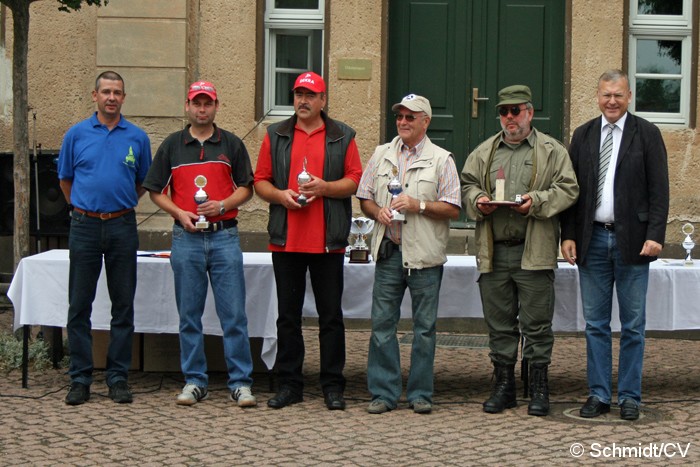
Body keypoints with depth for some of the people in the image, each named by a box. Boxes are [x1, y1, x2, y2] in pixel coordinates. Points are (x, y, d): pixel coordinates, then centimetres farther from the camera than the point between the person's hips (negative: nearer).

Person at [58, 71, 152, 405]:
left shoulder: (137, 137, 6)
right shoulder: (77, 134, 5)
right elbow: (65, 179, 13)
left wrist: (120, 205, 9)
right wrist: (84, 208, 12)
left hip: (122, 227, 1)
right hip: (85, 227, 0)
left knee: (123, 306, 4)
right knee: (79, 306, 1)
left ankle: (118, 377, 12)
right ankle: (80, 378, 8)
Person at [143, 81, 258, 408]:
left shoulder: (232, 144, 9)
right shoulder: (172, 145, 10)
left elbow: (246, 188, 9)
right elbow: (156, 190, 10)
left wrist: (222, 204, -9)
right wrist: (179, 212, -6)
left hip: (224, 236, -1)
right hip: (186, 237, 1)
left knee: (234, 314, -3)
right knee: (189, 315, 5)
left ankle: (240, 382, 2)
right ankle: (194, 381, 14)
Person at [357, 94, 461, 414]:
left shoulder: (441, 159, 3)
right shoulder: (381, 155, 13)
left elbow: (453, 209, -2)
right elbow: (364, 199, 14)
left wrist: (419, 205, -14)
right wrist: (378, 211, -6)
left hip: (425, 255, -2)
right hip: (388, 252, 3)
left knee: (424, 326, 3)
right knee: (382, 322, 2)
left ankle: (420, 393, 12)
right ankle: (384, 392, 10)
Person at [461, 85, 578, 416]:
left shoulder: (552, 151, 5)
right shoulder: (484, 152, 16)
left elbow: (567, 189, -1)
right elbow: (467, 184, 16)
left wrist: (537, 201, -16)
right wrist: (478, 200, -5)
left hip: (534, 252, -3)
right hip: (493, 251, 3)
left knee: (537, 324, 0)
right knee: (499, 323, 8)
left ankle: (539, 389, 10)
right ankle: (503, 385, 19)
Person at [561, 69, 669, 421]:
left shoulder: (647, 134, 1)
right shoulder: (583, 135, 10)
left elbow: (658, 190, -3)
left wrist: (655, 235, -12)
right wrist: (568, 235, 1)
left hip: (631, 240, -3)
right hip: (592, 240, 3)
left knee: (632, 325, 4)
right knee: (596, 323, 7)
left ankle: (629, 396, 13)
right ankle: (599, 394, 15)